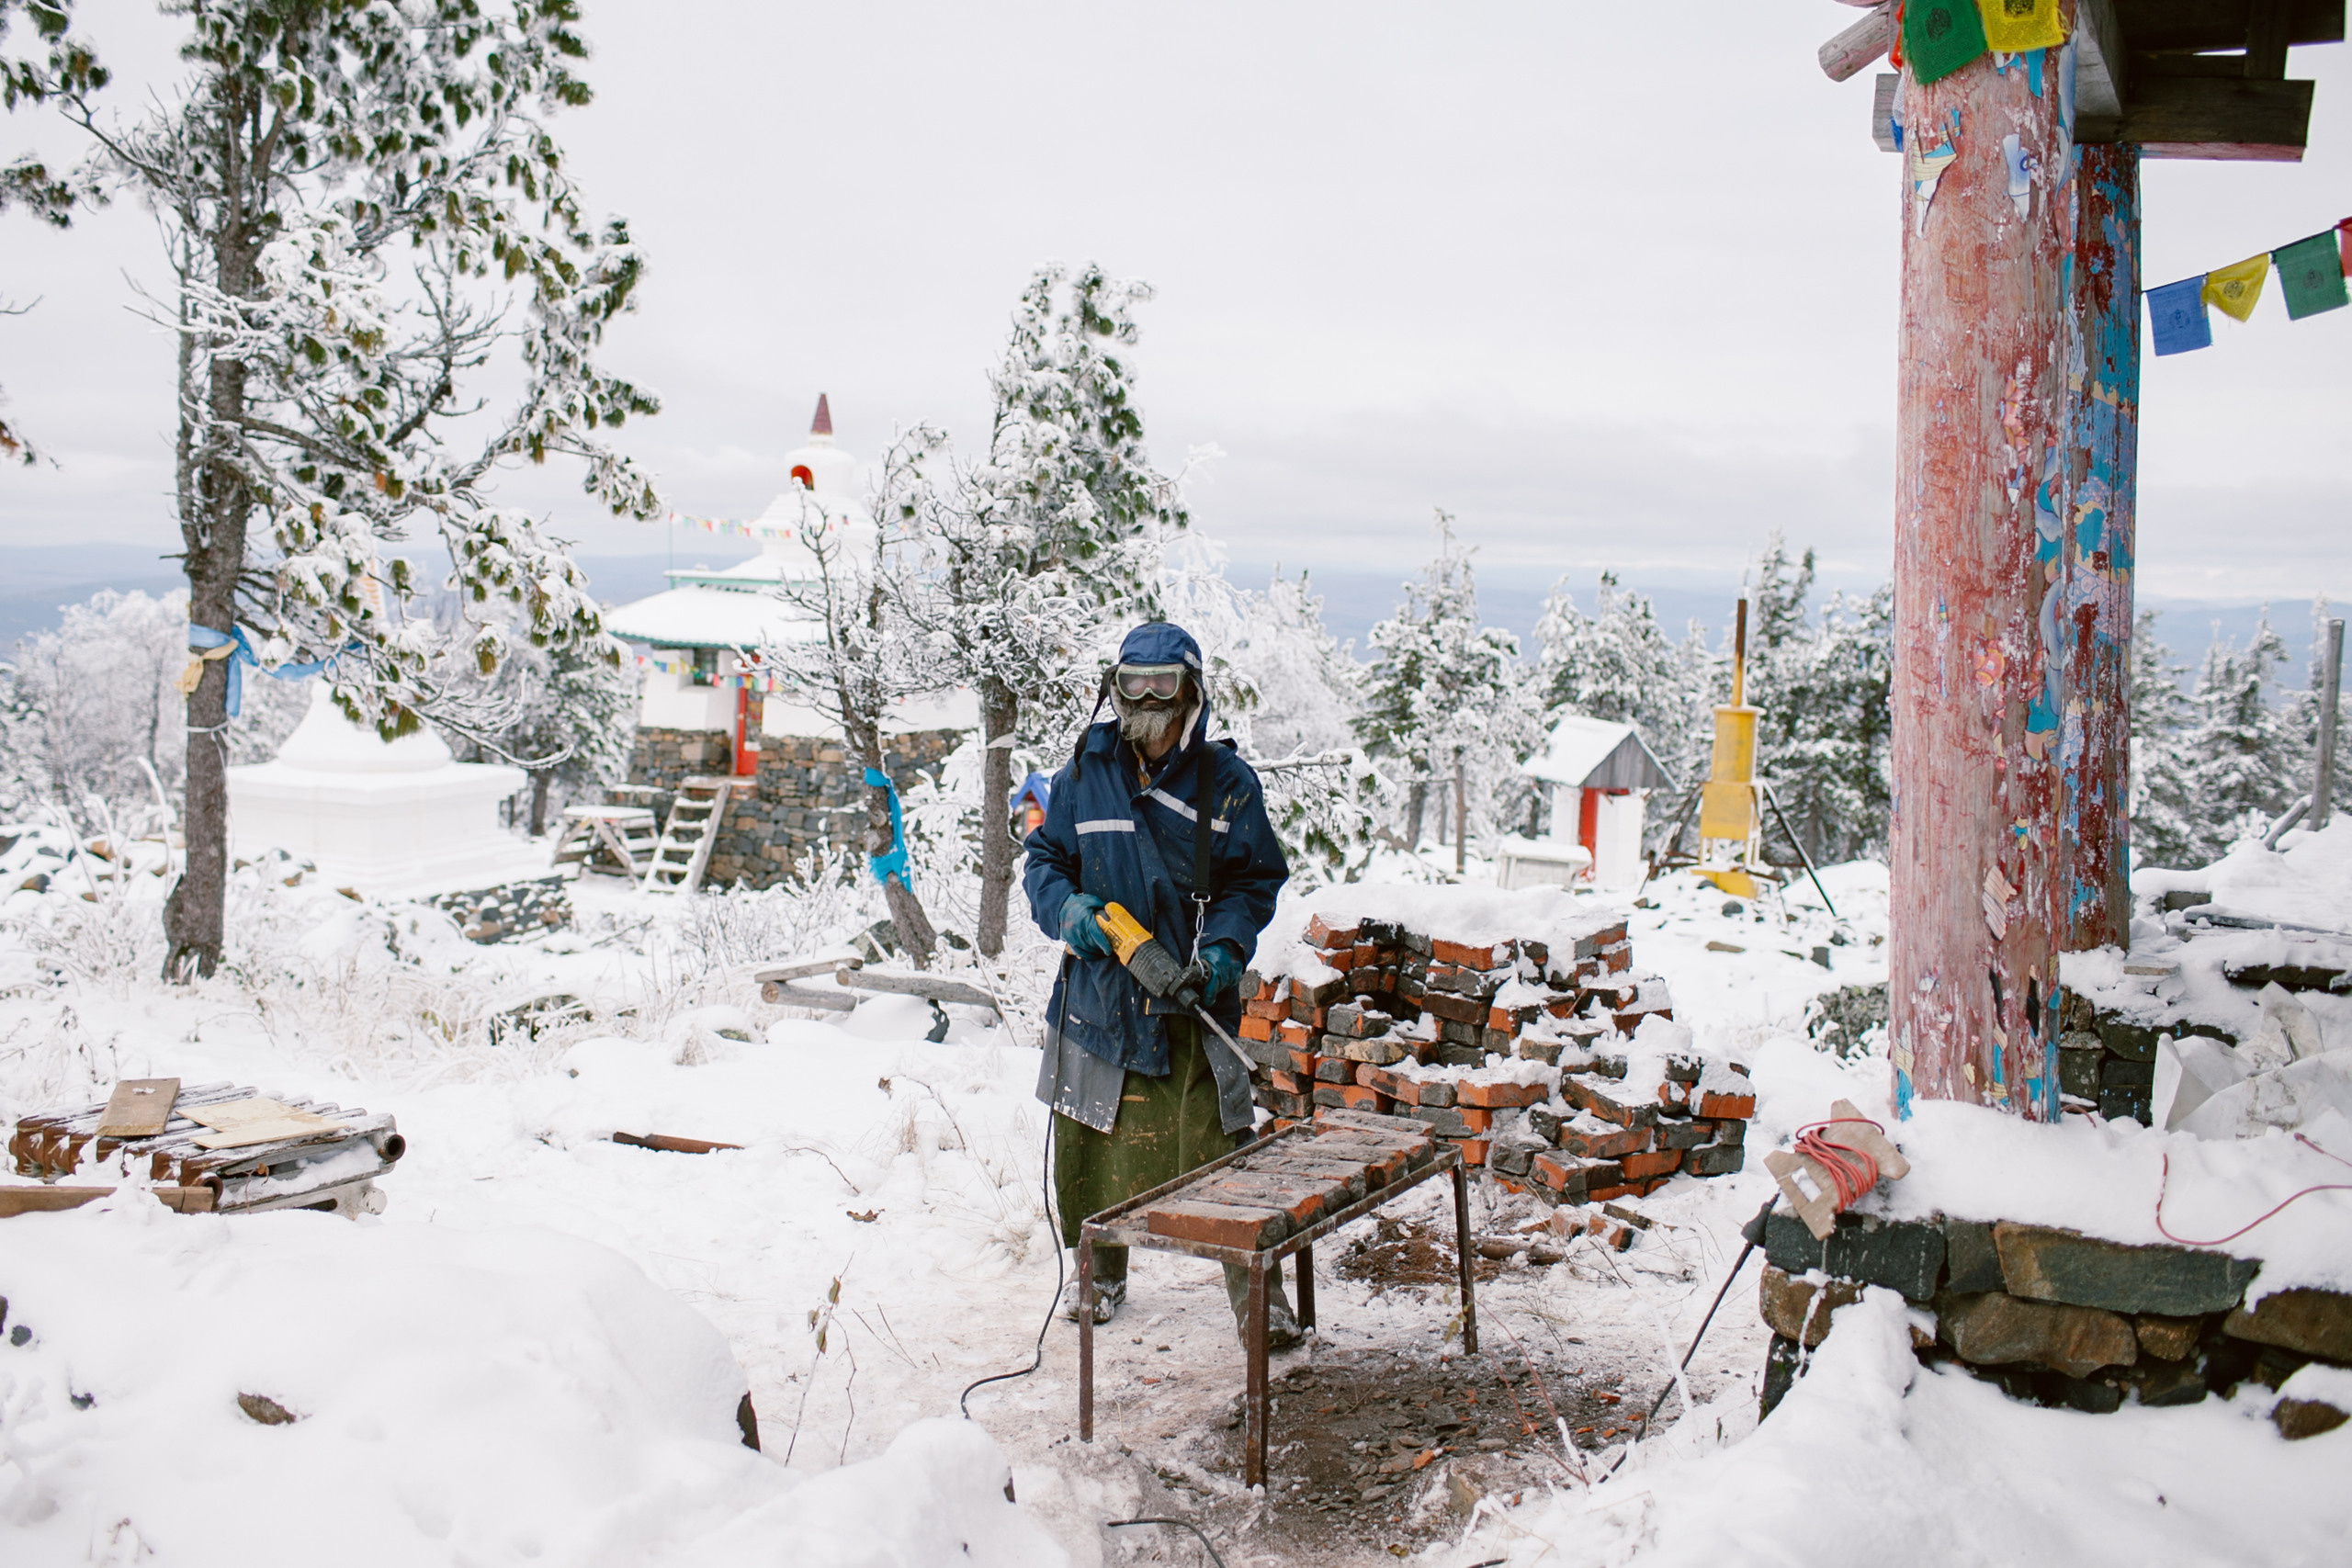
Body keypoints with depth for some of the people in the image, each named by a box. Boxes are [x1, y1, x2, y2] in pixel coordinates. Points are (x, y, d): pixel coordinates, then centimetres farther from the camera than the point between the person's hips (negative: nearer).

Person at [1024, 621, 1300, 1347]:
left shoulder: (1226, 780, -1)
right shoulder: (1084, 776, 4)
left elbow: (1257, 879, 3)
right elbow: (1044, 859, 13)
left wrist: (1224, 947, -13)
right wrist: (1066, 908, -9)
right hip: (1098, 991, 3)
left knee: (1219, 1142, -6)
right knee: (1090, 1140, 11)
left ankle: (1257, 1293, 4)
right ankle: (1100, 1273, 32)